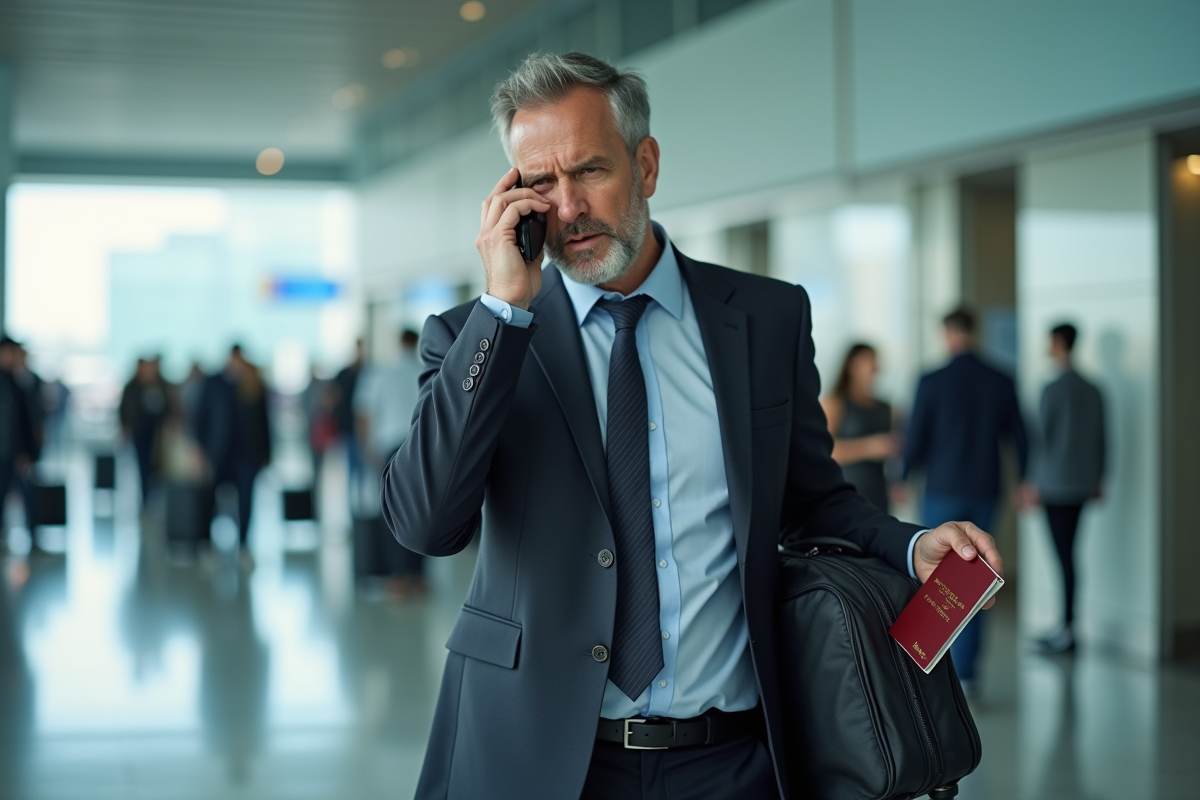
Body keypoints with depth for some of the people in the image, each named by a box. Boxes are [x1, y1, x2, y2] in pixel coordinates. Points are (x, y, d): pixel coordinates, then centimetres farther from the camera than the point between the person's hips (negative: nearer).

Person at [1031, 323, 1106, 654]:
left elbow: (1042, 437, -11)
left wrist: (1035, 485, -7)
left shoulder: (1053, 390, -12)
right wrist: (1098, 481, 21)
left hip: (1056, 486, -7)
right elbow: (1102, 440, 12)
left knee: (1065, 556, -5)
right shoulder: (1093, 391, 8)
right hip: (1082, 484, 7)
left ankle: (1068, 632, -3)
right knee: (1069, 553, 12)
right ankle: (1067, 626, 16)